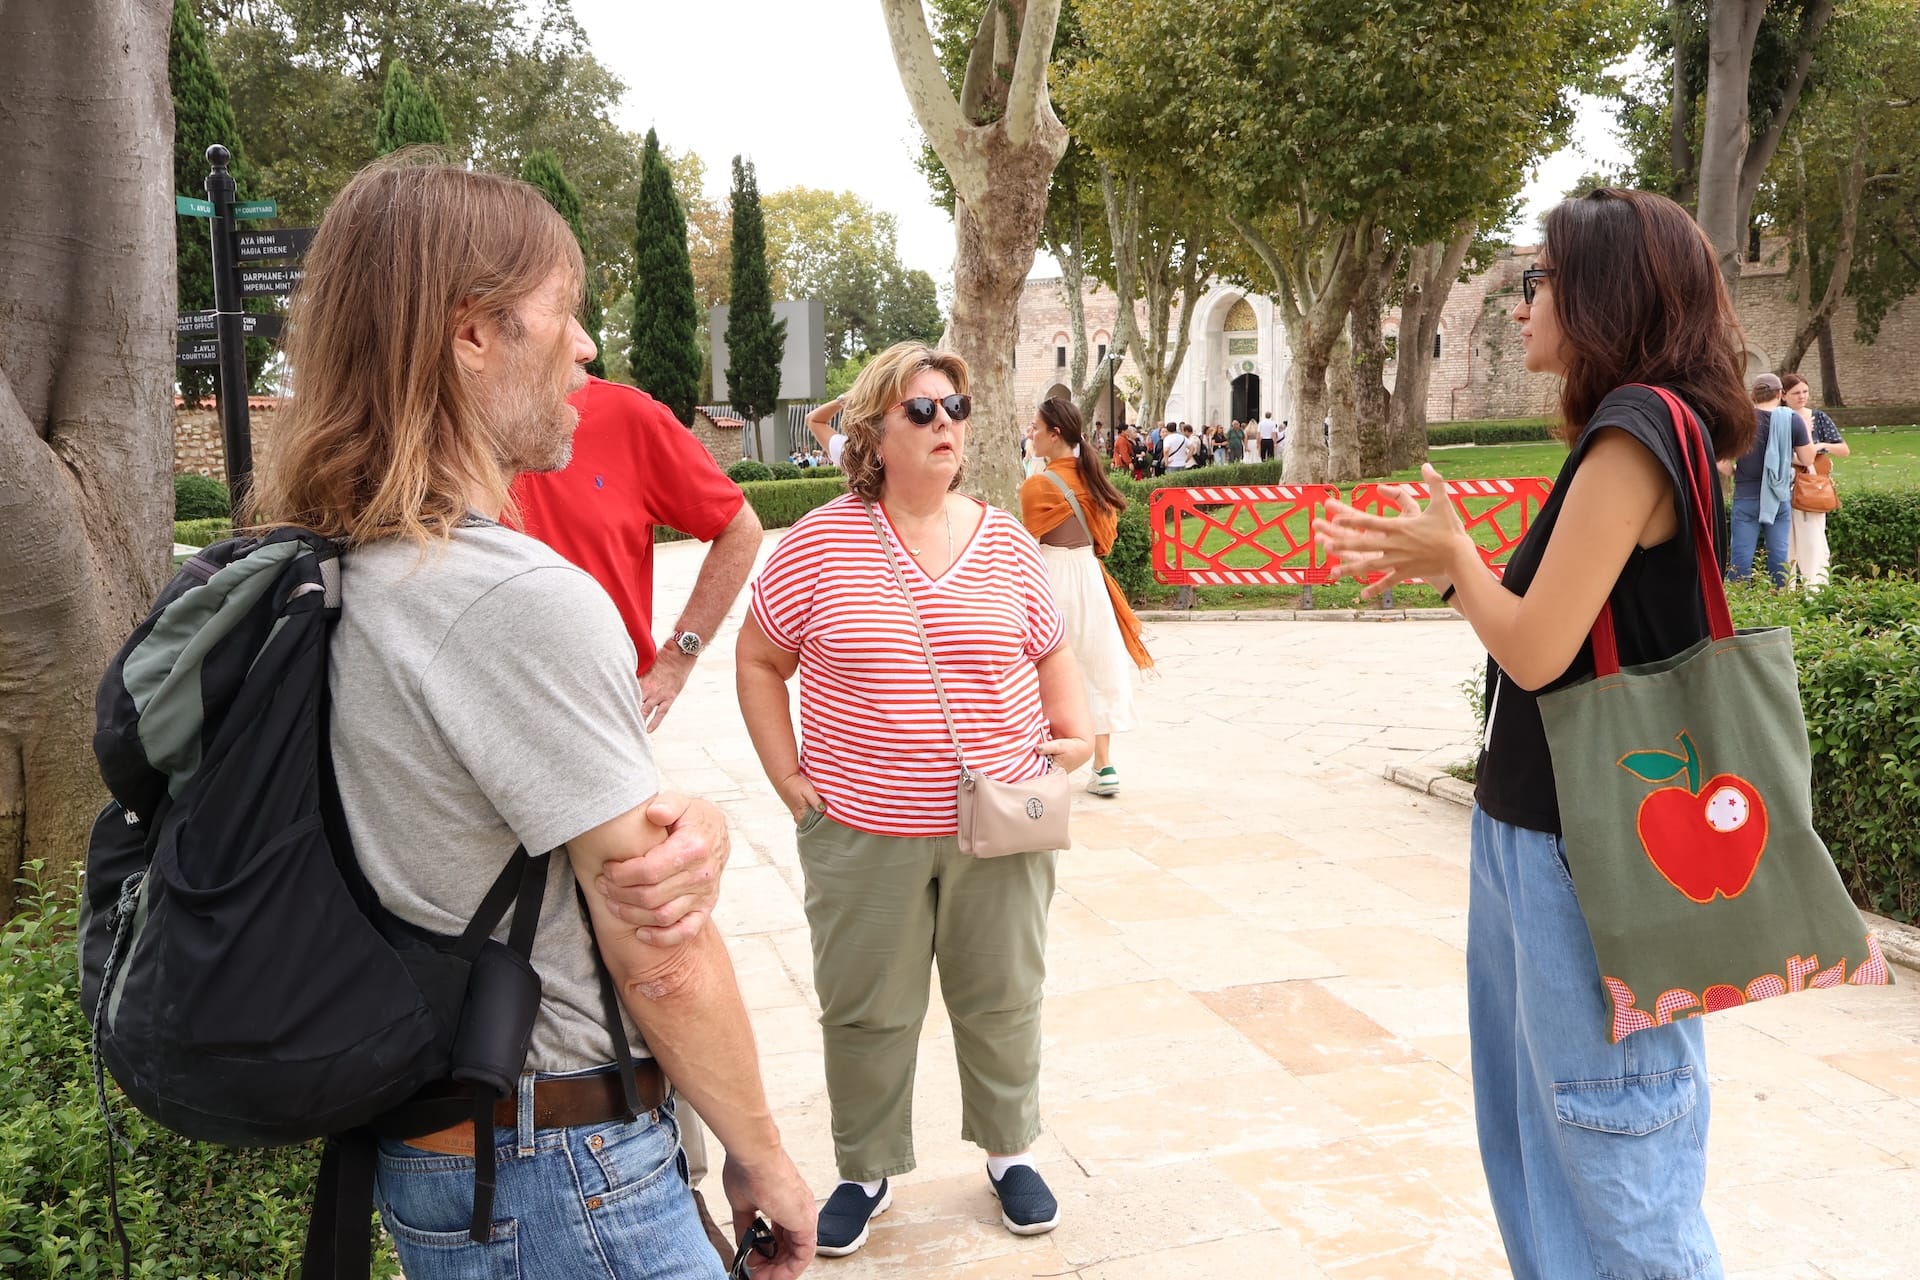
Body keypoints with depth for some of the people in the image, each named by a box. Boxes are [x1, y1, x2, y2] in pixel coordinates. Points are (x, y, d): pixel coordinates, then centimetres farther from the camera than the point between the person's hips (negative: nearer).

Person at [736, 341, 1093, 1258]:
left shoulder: (1006, 543, 2)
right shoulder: (820, 544, -6)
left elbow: (1049, 649, 15)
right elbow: (758, 660, 3)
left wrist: (1074, 733, 2)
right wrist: (789, 777, -2)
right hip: (863, 836, -2)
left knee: (1002, 999, 16)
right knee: (866, 1012, 12)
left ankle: (1011, 1153, 38)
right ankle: (866, 1172, 33)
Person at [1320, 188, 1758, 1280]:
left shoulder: (1635, 430, -19)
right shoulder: (1636, 430, 12)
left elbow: (1535, 648, -22)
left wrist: (1457, 557, -5)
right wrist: (1435, 564, 8)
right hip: (1542, 829, 10)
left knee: (1613, 1152, 5)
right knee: (1535, 1138, 22)